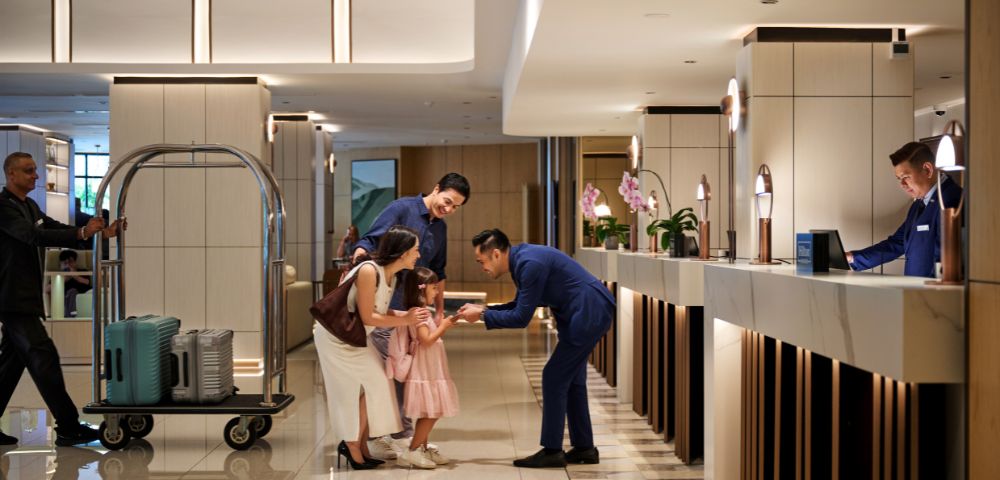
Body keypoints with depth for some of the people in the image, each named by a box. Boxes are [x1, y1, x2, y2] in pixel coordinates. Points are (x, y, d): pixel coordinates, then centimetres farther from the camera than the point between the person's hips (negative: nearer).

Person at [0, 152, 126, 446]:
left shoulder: (30, 207, 16)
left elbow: (58, 230, 14)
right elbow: (33, 236, -25)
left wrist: (102, 232, 1)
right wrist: (82, 233, -31)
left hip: (26, 298, 10)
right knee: (44, 356, -12)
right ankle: (68, 428, -11)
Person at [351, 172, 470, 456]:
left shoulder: (440, 228, 15)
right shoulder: (402, 209, -7)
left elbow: (437, 273, 23)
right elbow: (371, 240, -13)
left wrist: (440, 310, 22)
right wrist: (361, 251, -34)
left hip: (412, 309, 7)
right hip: (385, 305, -7)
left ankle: (402, 433, 20)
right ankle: (375, 433, -1)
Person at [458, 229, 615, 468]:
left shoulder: (530, 263, -23)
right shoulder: (520, 259, 7)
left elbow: (521, 318, -20)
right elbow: (521, 305, 18)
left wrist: (482, 315, -11)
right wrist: (484, 310, 7)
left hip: (589, 313, -10)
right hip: (588, 313, 10)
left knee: (554, 377, -5)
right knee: (571, 380, 15)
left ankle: (551, 451, 2)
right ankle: (584, 448, 23)